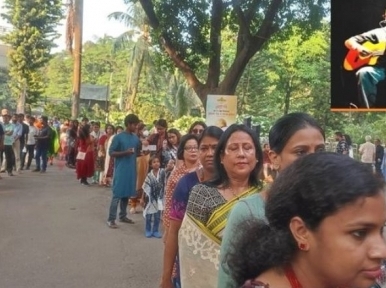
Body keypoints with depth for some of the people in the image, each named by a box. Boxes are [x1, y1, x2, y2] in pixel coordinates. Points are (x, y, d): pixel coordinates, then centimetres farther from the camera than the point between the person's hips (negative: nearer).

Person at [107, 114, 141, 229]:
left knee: (127, 193, 13)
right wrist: (125, 152, -21)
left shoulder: (136, 138, 9)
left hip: (132, 170, 6)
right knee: (117, 194, -5)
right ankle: (111, 219, 1)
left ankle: (123, 216, 25)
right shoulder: (118, 137, -9)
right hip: (121, 170, -6)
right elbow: (111, 153, -9)